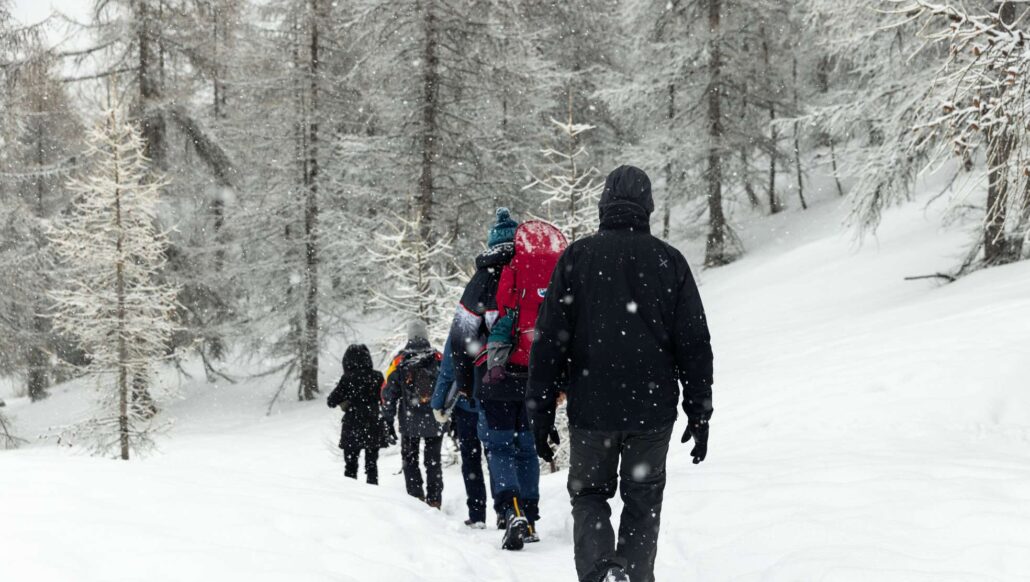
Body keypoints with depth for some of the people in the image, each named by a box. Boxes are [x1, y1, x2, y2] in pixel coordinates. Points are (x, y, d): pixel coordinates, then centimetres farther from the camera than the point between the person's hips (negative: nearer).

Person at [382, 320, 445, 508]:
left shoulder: (400, 361, -3)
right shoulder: (439, 359, -2)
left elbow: (388, 390, -1)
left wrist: (388, 418, 6)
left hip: (409, 422, -1)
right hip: (435, 422, 1)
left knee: (410, 459, 11)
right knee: (433, 461, 9)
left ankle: (416, 496, 1)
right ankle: (434, 499, 5)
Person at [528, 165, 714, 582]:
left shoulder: (576, 257, -2)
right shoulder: (669, 261, 1)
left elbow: (548, 340, -2)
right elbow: (695, 344, 2)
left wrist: (541, 413, 3)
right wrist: (700, 413, 9)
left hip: (590, 408, 0)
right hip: (653, 409, 1)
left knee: (589, 493, 14)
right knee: (643, 500, 15)